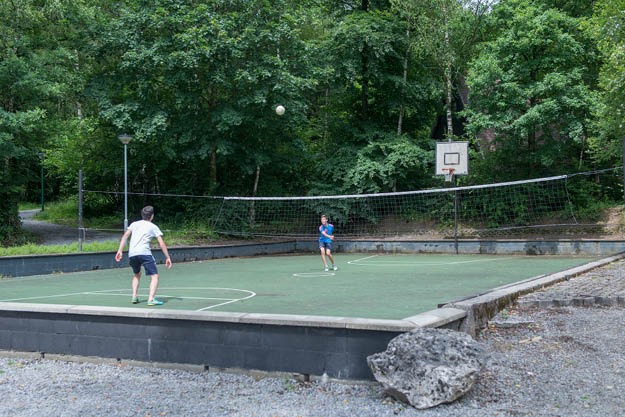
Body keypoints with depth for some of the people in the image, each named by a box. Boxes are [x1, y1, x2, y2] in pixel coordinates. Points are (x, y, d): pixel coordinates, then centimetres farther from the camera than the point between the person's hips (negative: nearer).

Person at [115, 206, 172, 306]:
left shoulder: (134, 224, 21)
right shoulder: (153, 227, 12)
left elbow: (125, 236, 9)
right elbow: (162, 244, 7)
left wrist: (120, 250, 7)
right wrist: (167, 258, 11)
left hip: (132, 253, 5)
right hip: (144, 252, -5)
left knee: (137, 275, 28)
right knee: (155, 276, -2)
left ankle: (134, 297, 18)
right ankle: (151, 299, -18)